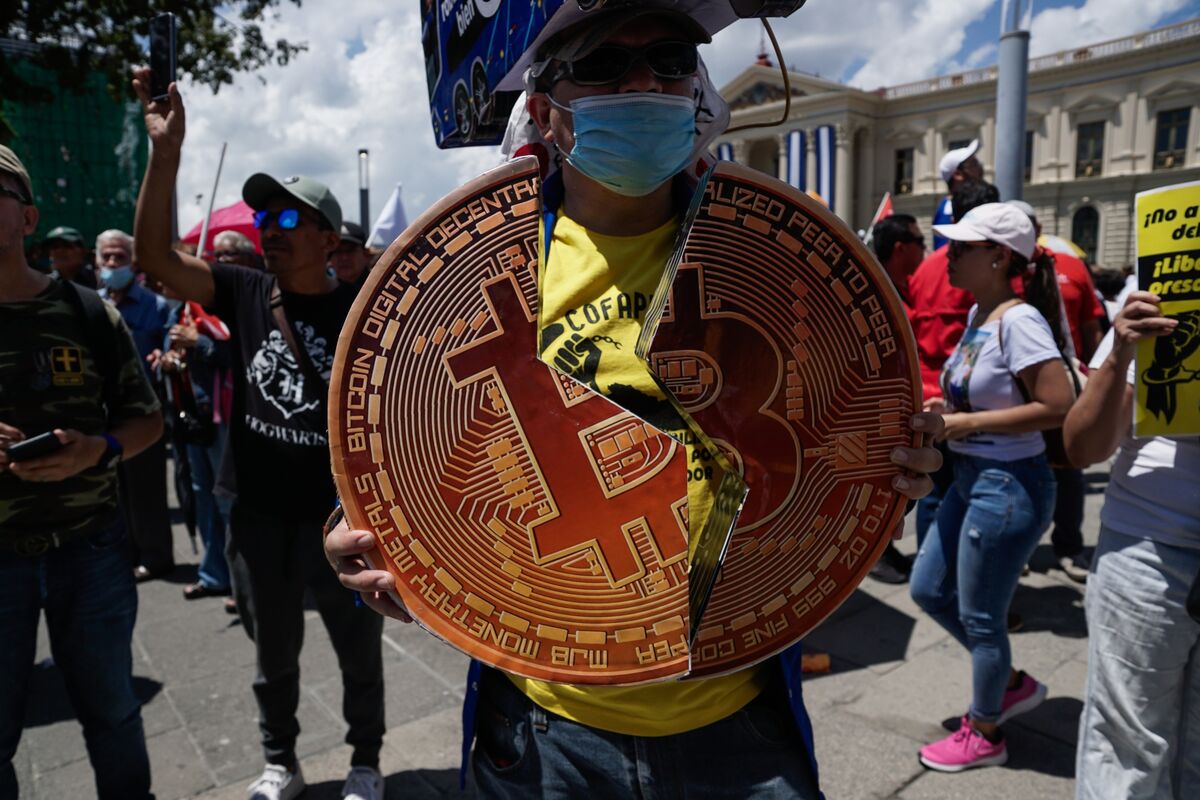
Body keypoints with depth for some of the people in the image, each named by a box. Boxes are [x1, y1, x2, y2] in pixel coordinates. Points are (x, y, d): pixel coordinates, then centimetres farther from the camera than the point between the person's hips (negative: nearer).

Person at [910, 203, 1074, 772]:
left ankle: (983, 735, 30)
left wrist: (969, 423, -20)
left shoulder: (1018, 320, -20)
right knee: (927, 589, 18)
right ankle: (1012, 684, 38)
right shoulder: (978, 313, 7)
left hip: (1009, 486, -9)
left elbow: (1059, 406, -25)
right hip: (971, 479, 9)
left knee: (980, 618, 7)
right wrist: (946, 410, 1)